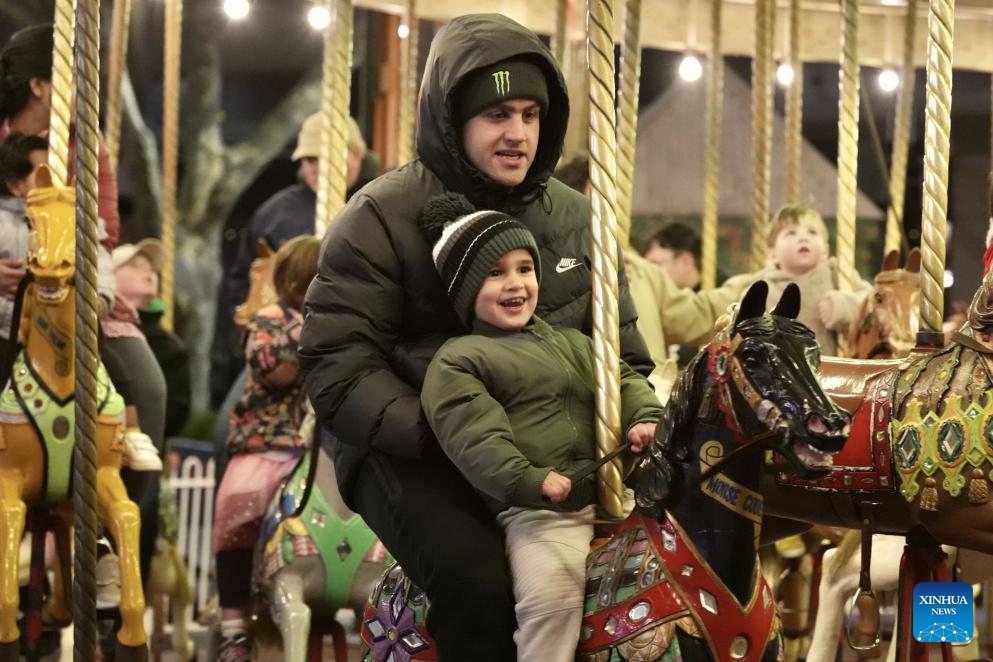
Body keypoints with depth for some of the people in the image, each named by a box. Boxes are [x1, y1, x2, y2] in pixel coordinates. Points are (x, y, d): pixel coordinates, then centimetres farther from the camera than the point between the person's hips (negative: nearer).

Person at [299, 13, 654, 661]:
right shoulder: (381, 218, -4)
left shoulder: (576, 218, 12)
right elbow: (338, 364, -9)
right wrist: (432, 433, -22)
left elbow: (623, 352, 18)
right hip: (412, 456, -5)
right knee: (483, 583, -31)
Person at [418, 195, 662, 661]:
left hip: (615, 495, 7)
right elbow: (475, 438, -10)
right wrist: (528, 480, -23)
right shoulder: (456, 362, 2)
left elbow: (623, 380, 22)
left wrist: (645, 417, -1)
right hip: (537, 511, -7)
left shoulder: (572, 344, 26)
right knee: (554, 594, -29)